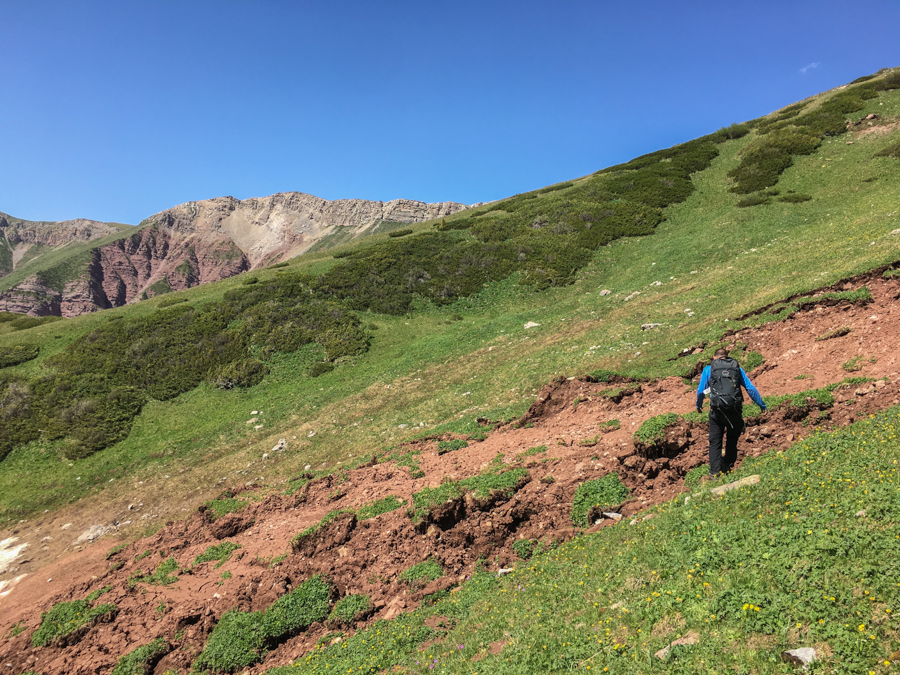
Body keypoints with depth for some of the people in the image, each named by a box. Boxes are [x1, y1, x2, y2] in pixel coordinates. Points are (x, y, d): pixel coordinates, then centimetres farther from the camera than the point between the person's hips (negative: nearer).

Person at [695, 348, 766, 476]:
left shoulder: (708, 369, 11)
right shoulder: (737, 368, 16)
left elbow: (701, 391, 14)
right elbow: (751, 388, 15)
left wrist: (699, 405, 31)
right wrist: (762, 404, 24)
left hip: (717, 410, -2)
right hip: (735, 409, 2)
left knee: (715, 442, 7)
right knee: (732, 440, 20)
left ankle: (715, 472, -2)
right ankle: (727, 467, 19)